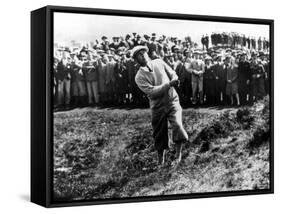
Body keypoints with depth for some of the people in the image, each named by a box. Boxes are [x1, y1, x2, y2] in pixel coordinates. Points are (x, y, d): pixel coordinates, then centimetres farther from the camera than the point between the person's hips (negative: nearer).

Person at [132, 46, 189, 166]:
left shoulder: (159, 63, 4)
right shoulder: (139, 77, -7)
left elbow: (173, 74, 11)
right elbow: (151, 92, -19)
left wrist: (174, 81, -13)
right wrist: (169, 84, -26)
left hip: (172, 101, 1)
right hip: (158, 107, -1)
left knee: (177, 125, -22)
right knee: (160, 135, 7)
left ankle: (178, 154, -2)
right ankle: (161, 162, 27)